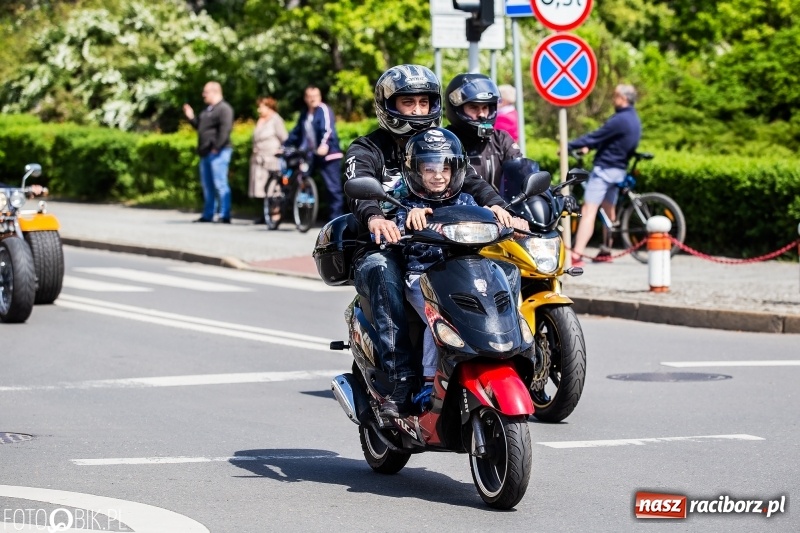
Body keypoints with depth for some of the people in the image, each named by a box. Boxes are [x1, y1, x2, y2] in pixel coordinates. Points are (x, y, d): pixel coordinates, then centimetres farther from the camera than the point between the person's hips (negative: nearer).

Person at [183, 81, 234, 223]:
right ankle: (207, 215, 20)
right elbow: (200, 127, 28)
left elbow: (225, 130, -21)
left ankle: (225, 216, -10)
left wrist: (217, 148, -24)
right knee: (207, 185, 14)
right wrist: (191, 118, 15)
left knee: (220, 185, -10)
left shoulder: (224, 109, -11)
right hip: (206, 153, 10)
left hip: (218, 153, -10)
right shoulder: (207, 109, 20)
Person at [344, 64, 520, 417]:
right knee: (384, 273, -38)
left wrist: (493, 203, -23)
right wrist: (374, 218, -40)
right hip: (382, 246, -3)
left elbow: (469, 179, 1)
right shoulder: (367, 150, 7)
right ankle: (401, 380, -44)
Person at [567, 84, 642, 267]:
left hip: (605, 168, -10)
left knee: (588, 211, -15)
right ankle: (606, 251, 29)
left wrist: (568, 146, -12)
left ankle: (576, 255, -24)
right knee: (608, 210, 21)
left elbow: (595, 136, -18)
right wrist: (589, 147, 15)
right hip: (620, 169, 10)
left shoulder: (620, 120, -19)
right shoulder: (634, 120, 12)